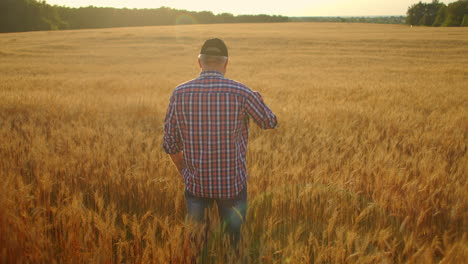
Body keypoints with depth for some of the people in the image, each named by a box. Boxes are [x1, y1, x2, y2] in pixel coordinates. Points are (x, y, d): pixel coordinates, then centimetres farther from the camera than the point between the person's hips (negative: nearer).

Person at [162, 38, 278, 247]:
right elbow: (270, 122, 2)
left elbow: (170, 144, -2)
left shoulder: (180, 93, -9)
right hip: (233, 184, -2)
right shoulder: (240, 92, -15)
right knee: (233, 240, 20)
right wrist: (257, 98, 22)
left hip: (196, 184, 2)